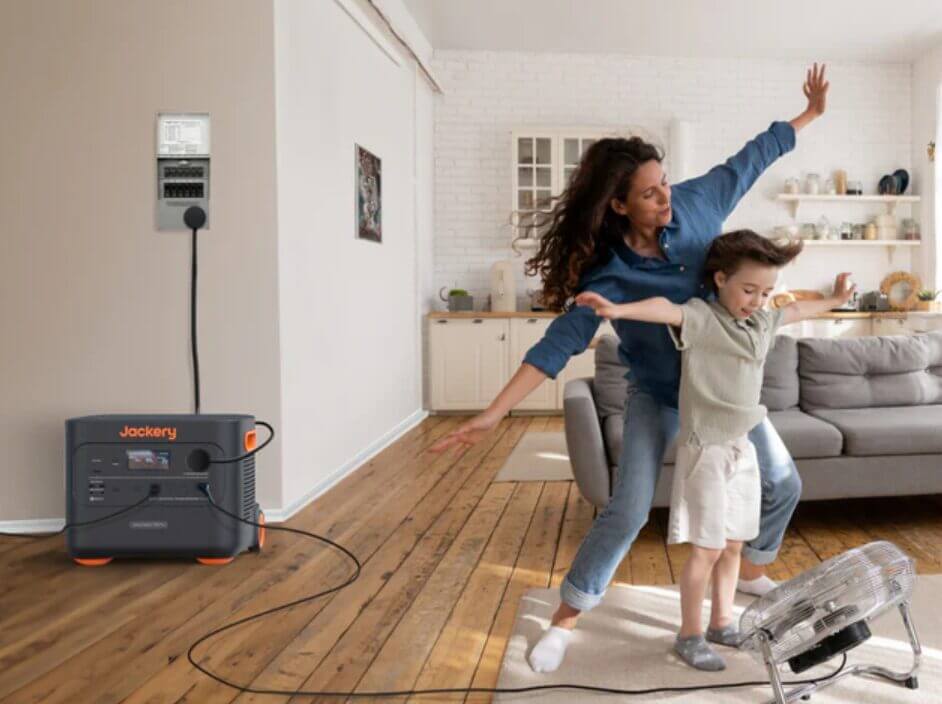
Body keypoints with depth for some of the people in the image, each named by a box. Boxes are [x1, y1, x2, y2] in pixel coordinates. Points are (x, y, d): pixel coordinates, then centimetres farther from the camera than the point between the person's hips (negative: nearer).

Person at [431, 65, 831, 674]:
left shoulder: (696, 203, -14)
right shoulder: (610, 276, -26)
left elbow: (751, 159, 2)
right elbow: (559, 343, -31)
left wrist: (810, 115, 12)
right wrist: (495, 412, -39)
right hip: (659, 395, -5)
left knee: (783, 485, 13)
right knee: (628, 510, -12)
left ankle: (752, 572, 42)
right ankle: (566, 619, 6)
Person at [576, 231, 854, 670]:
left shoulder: (763, 322, 9)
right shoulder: (700, 318, -15)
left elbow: (798, 311, 30)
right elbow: (665, 309, -37)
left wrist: (834, 300, 47)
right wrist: (619, 309, -56)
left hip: (742, 449, 8)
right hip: (706, 451, -8)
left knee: (733, 545, 16)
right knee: (707, 549, -1)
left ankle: (722, 624, 32)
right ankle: (689, 636, 14)